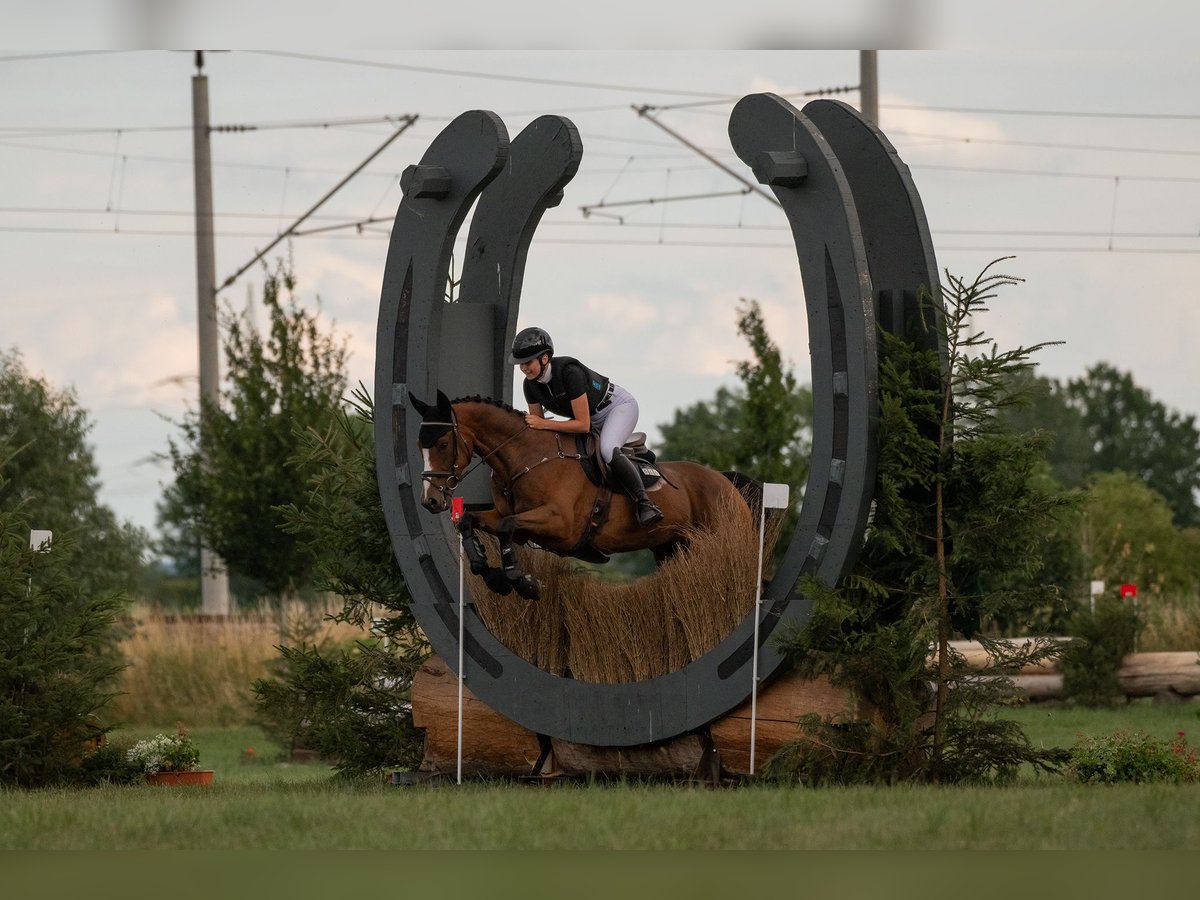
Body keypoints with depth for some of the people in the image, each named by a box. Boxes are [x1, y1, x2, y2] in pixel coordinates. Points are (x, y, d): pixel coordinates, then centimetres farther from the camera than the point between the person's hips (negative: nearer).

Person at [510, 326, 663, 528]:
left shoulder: (569, 372, -35)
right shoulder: (531, 384, -13)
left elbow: (583, 425, -34)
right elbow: (537, 426, -2)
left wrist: (544, 424, -37)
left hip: (620, 406, -8)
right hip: (593, 419, 8)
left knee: (608, 450, -34)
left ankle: (643, 502, -24)